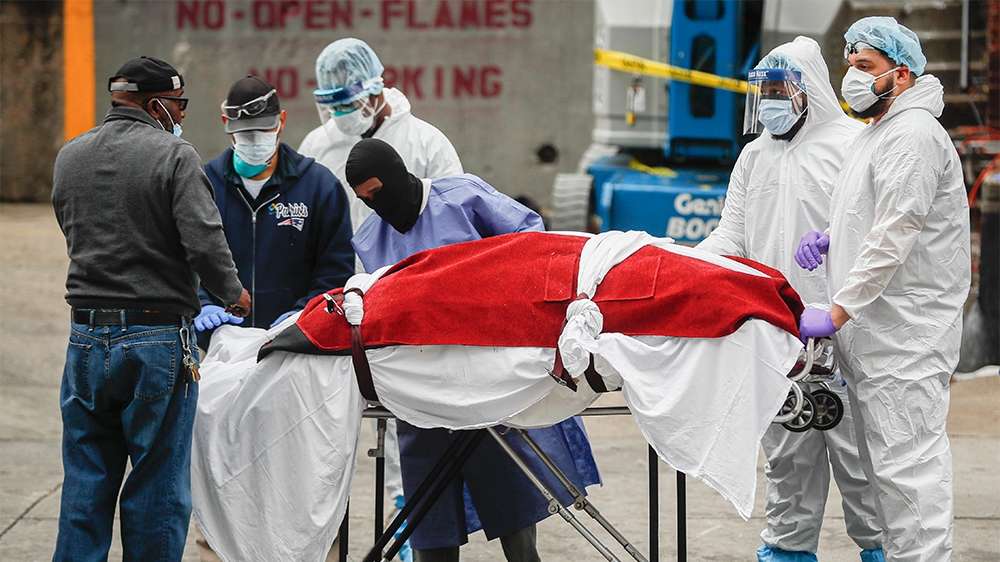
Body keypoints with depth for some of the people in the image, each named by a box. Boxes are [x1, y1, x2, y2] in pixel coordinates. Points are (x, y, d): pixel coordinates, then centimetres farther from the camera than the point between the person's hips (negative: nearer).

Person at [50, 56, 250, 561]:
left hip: (86, 340, 5)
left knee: (85, 486, 11)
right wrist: (232, 294, -1)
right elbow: (205, 243, -18)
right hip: (158, 340, -5)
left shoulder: (69, 157, 9)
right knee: (157, 487, 3)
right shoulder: (173, 156, -10)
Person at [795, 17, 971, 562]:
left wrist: (835, 313, -21)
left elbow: (895, 237, -21)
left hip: (906, 338, -11)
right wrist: (831, 238, 9)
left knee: (907, 464, -11)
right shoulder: (877, 135, 19)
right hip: (871, 335, 11)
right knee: (883, 464, 13)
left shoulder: (915, 135, -15)